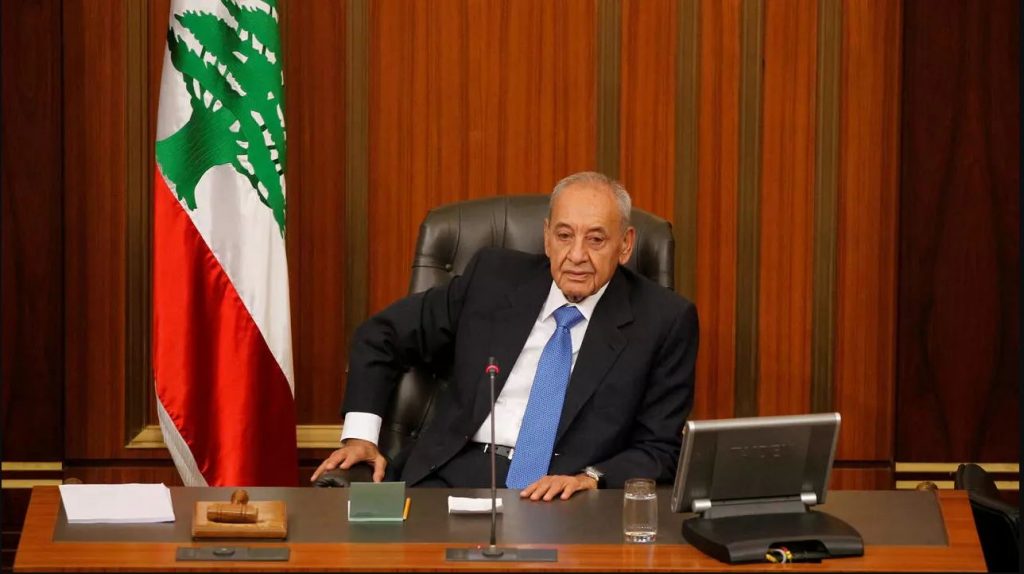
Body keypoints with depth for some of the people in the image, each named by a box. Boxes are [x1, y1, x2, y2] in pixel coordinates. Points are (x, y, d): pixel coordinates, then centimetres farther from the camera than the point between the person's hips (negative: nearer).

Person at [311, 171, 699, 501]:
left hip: (570, 498, -1)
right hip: (456, 479, 1)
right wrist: (359, 435, 6)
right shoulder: (494, 277, 9)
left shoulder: (664, 321, 3)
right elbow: (381, 337, 19)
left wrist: (591, 479, -17)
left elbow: (660, 450, 3)